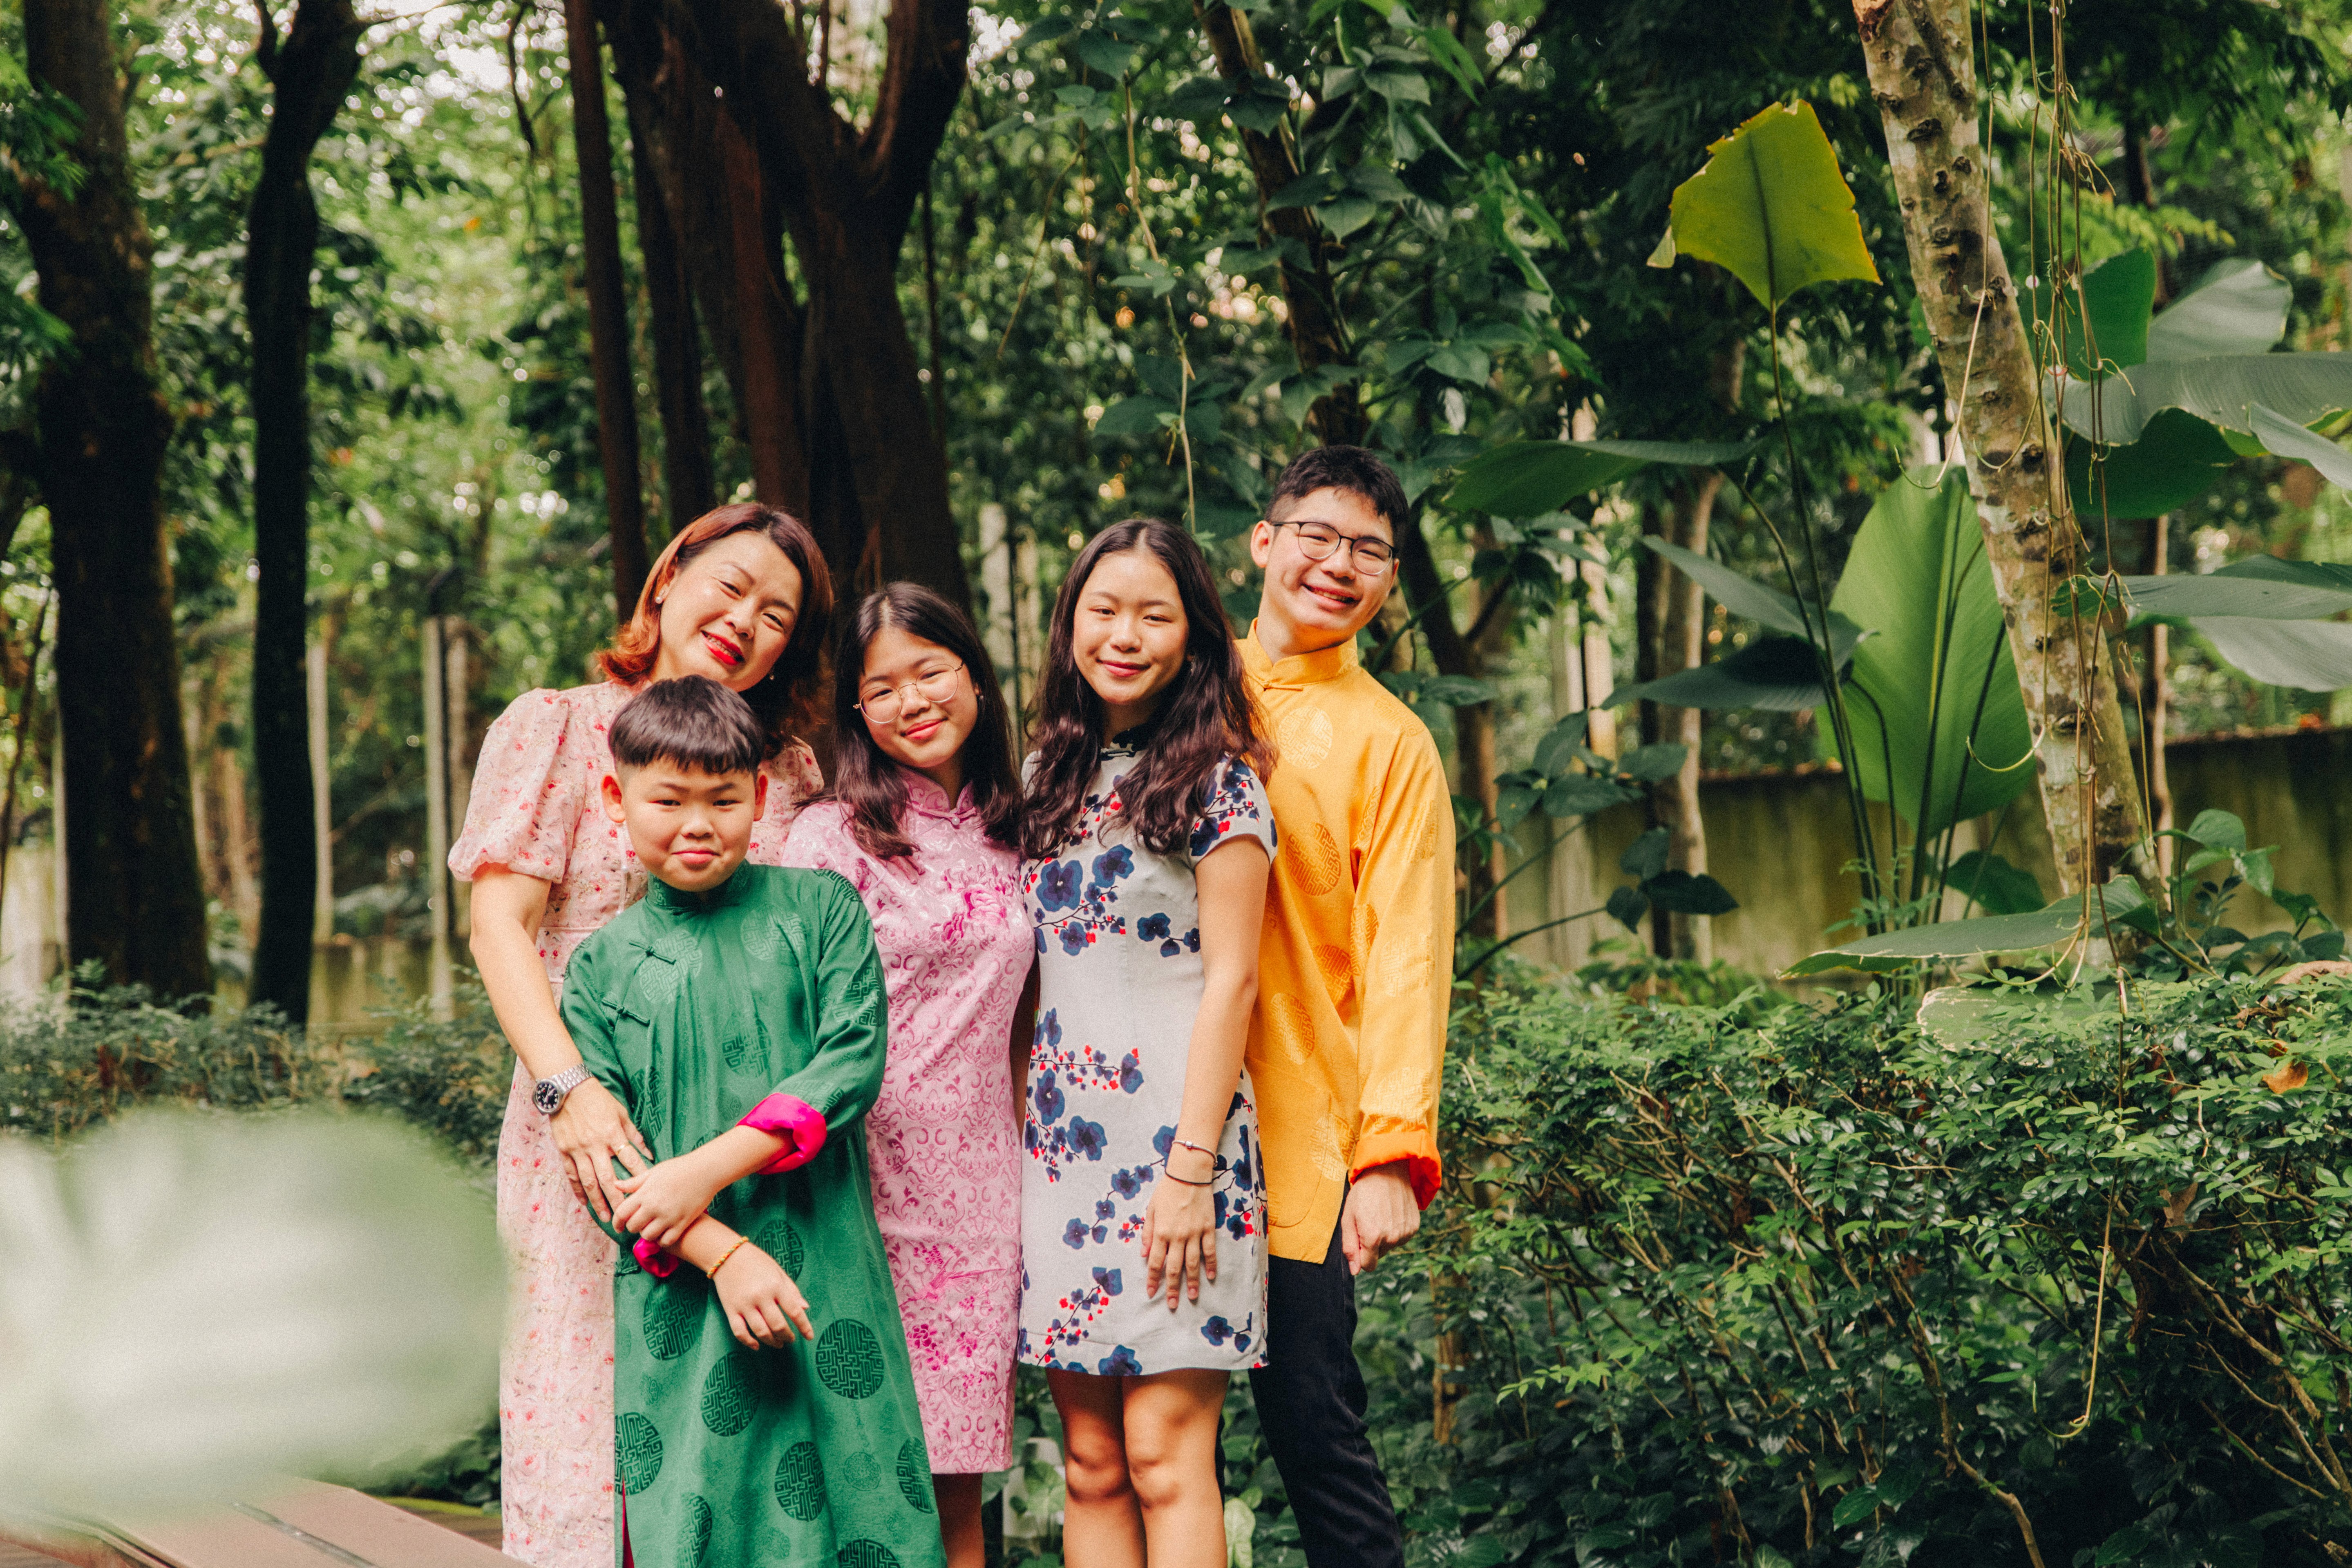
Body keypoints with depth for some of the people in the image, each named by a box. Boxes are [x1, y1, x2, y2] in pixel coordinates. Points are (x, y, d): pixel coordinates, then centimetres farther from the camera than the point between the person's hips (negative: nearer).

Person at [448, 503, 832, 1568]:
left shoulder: (792, 773, 16)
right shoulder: (557, 730, 7)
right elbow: (499, 921, -3)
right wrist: (565, 1085, -18)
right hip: (594, 1132, -3)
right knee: (584, 1432, -6)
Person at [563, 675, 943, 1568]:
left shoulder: (821, 909, 5)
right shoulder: (602, 966, 6)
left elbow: (853, 1059, -7)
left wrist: (711, 1167, -15)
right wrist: (723, 1256, -14)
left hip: (829, 1273, 0)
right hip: (678, 1294, 0)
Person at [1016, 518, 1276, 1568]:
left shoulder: (1217, 779, -2)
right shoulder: (1049, 775, 15)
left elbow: (1230, 981, -8)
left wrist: (1191, 1166, -15)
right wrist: (1016, 1125, 10)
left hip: (1173, 1135, -5)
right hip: (1060, 1142, 6)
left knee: (1165, 1453, -8)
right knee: (1091, 1460, 5)